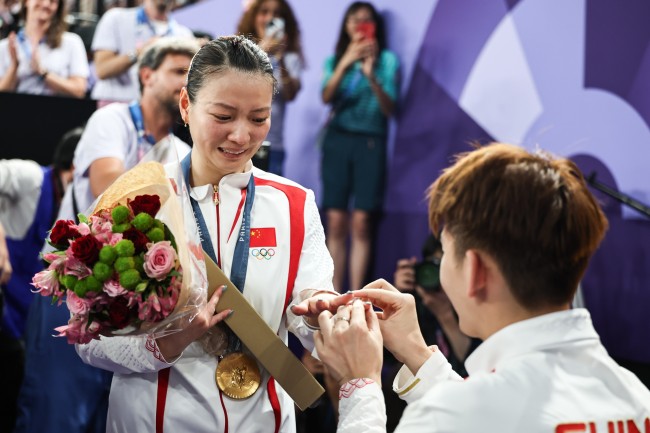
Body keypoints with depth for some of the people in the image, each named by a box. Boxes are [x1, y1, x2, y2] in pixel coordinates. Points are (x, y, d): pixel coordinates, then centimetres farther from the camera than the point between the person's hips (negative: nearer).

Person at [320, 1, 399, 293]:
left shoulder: (387, 60, 4)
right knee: (335, 221, -2)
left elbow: (389, 108, -4)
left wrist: (371, 76, -19)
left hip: (370, 143, -2)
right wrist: (345, 63, -17)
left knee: (361, 222, -8)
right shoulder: (335, 58, 11)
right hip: (337, 140, 2)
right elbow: (326, 96, -5)